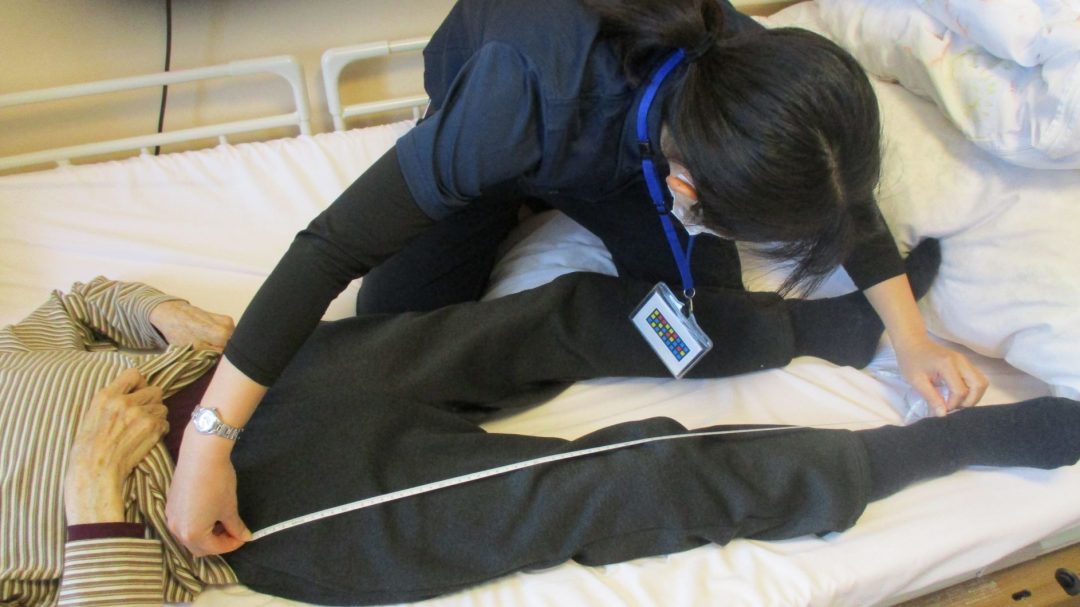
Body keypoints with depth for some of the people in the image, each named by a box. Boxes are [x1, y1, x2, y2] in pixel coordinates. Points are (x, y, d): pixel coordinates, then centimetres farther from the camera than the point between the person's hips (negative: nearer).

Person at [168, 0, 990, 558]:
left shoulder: (754, 79, -34)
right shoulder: (531, 96, -48)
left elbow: (839, 191, -12)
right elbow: (337, 244, -43)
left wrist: (910, 334, -16)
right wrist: (211, 437, -44)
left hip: (628, 152, 1)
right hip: (500, 133, -1)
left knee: (712, 325, -18)